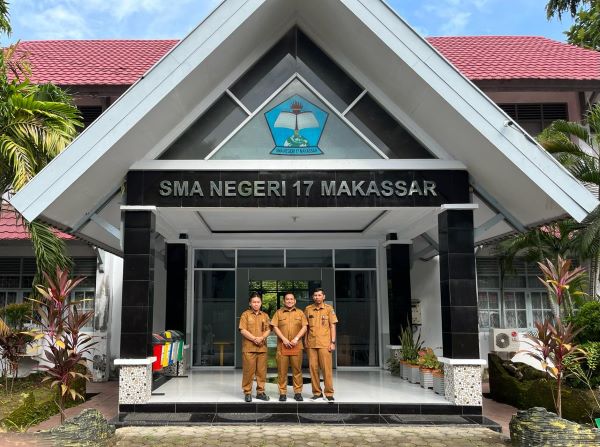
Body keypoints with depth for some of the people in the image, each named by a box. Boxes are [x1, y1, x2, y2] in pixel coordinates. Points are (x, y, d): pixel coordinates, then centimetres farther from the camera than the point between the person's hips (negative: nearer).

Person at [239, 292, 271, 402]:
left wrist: (261, 338, -11)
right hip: (249, 347, -3)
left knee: (261, 371, 5)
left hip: (262, 347, 3)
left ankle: (260, 392, 14)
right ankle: (247, 392, 7)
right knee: (248, 371, -2)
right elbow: (243, 330, -5)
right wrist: (254, 338, -14)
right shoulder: (245, 314, 3)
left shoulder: (265, 316, 14)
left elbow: (268, 330, 8)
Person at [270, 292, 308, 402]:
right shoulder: (278, 313, 8)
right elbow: (275, 327, 0)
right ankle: (282, 393, 8)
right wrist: (284, 339, -11)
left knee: (297, 370, 2)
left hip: (296, 346, 0)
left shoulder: (300, 313, 10)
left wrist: (296, 338, -10)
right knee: (282, 370, 1)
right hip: (282, 346, 0)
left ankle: (298, 392, 9)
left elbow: (304, 327, 3)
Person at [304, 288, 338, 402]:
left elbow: (332, 326, 2)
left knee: (327, 368, -4)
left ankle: (329, 393, 3)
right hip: (311, 344, 2)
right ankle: (317, 392, 14)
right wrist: (305, 341, 7)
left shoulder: (329, 309, 3)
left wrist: (333, 342, -4)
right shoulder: (308, 309, 9)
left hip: (324, 344, -2)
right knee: (313, 368, 4)